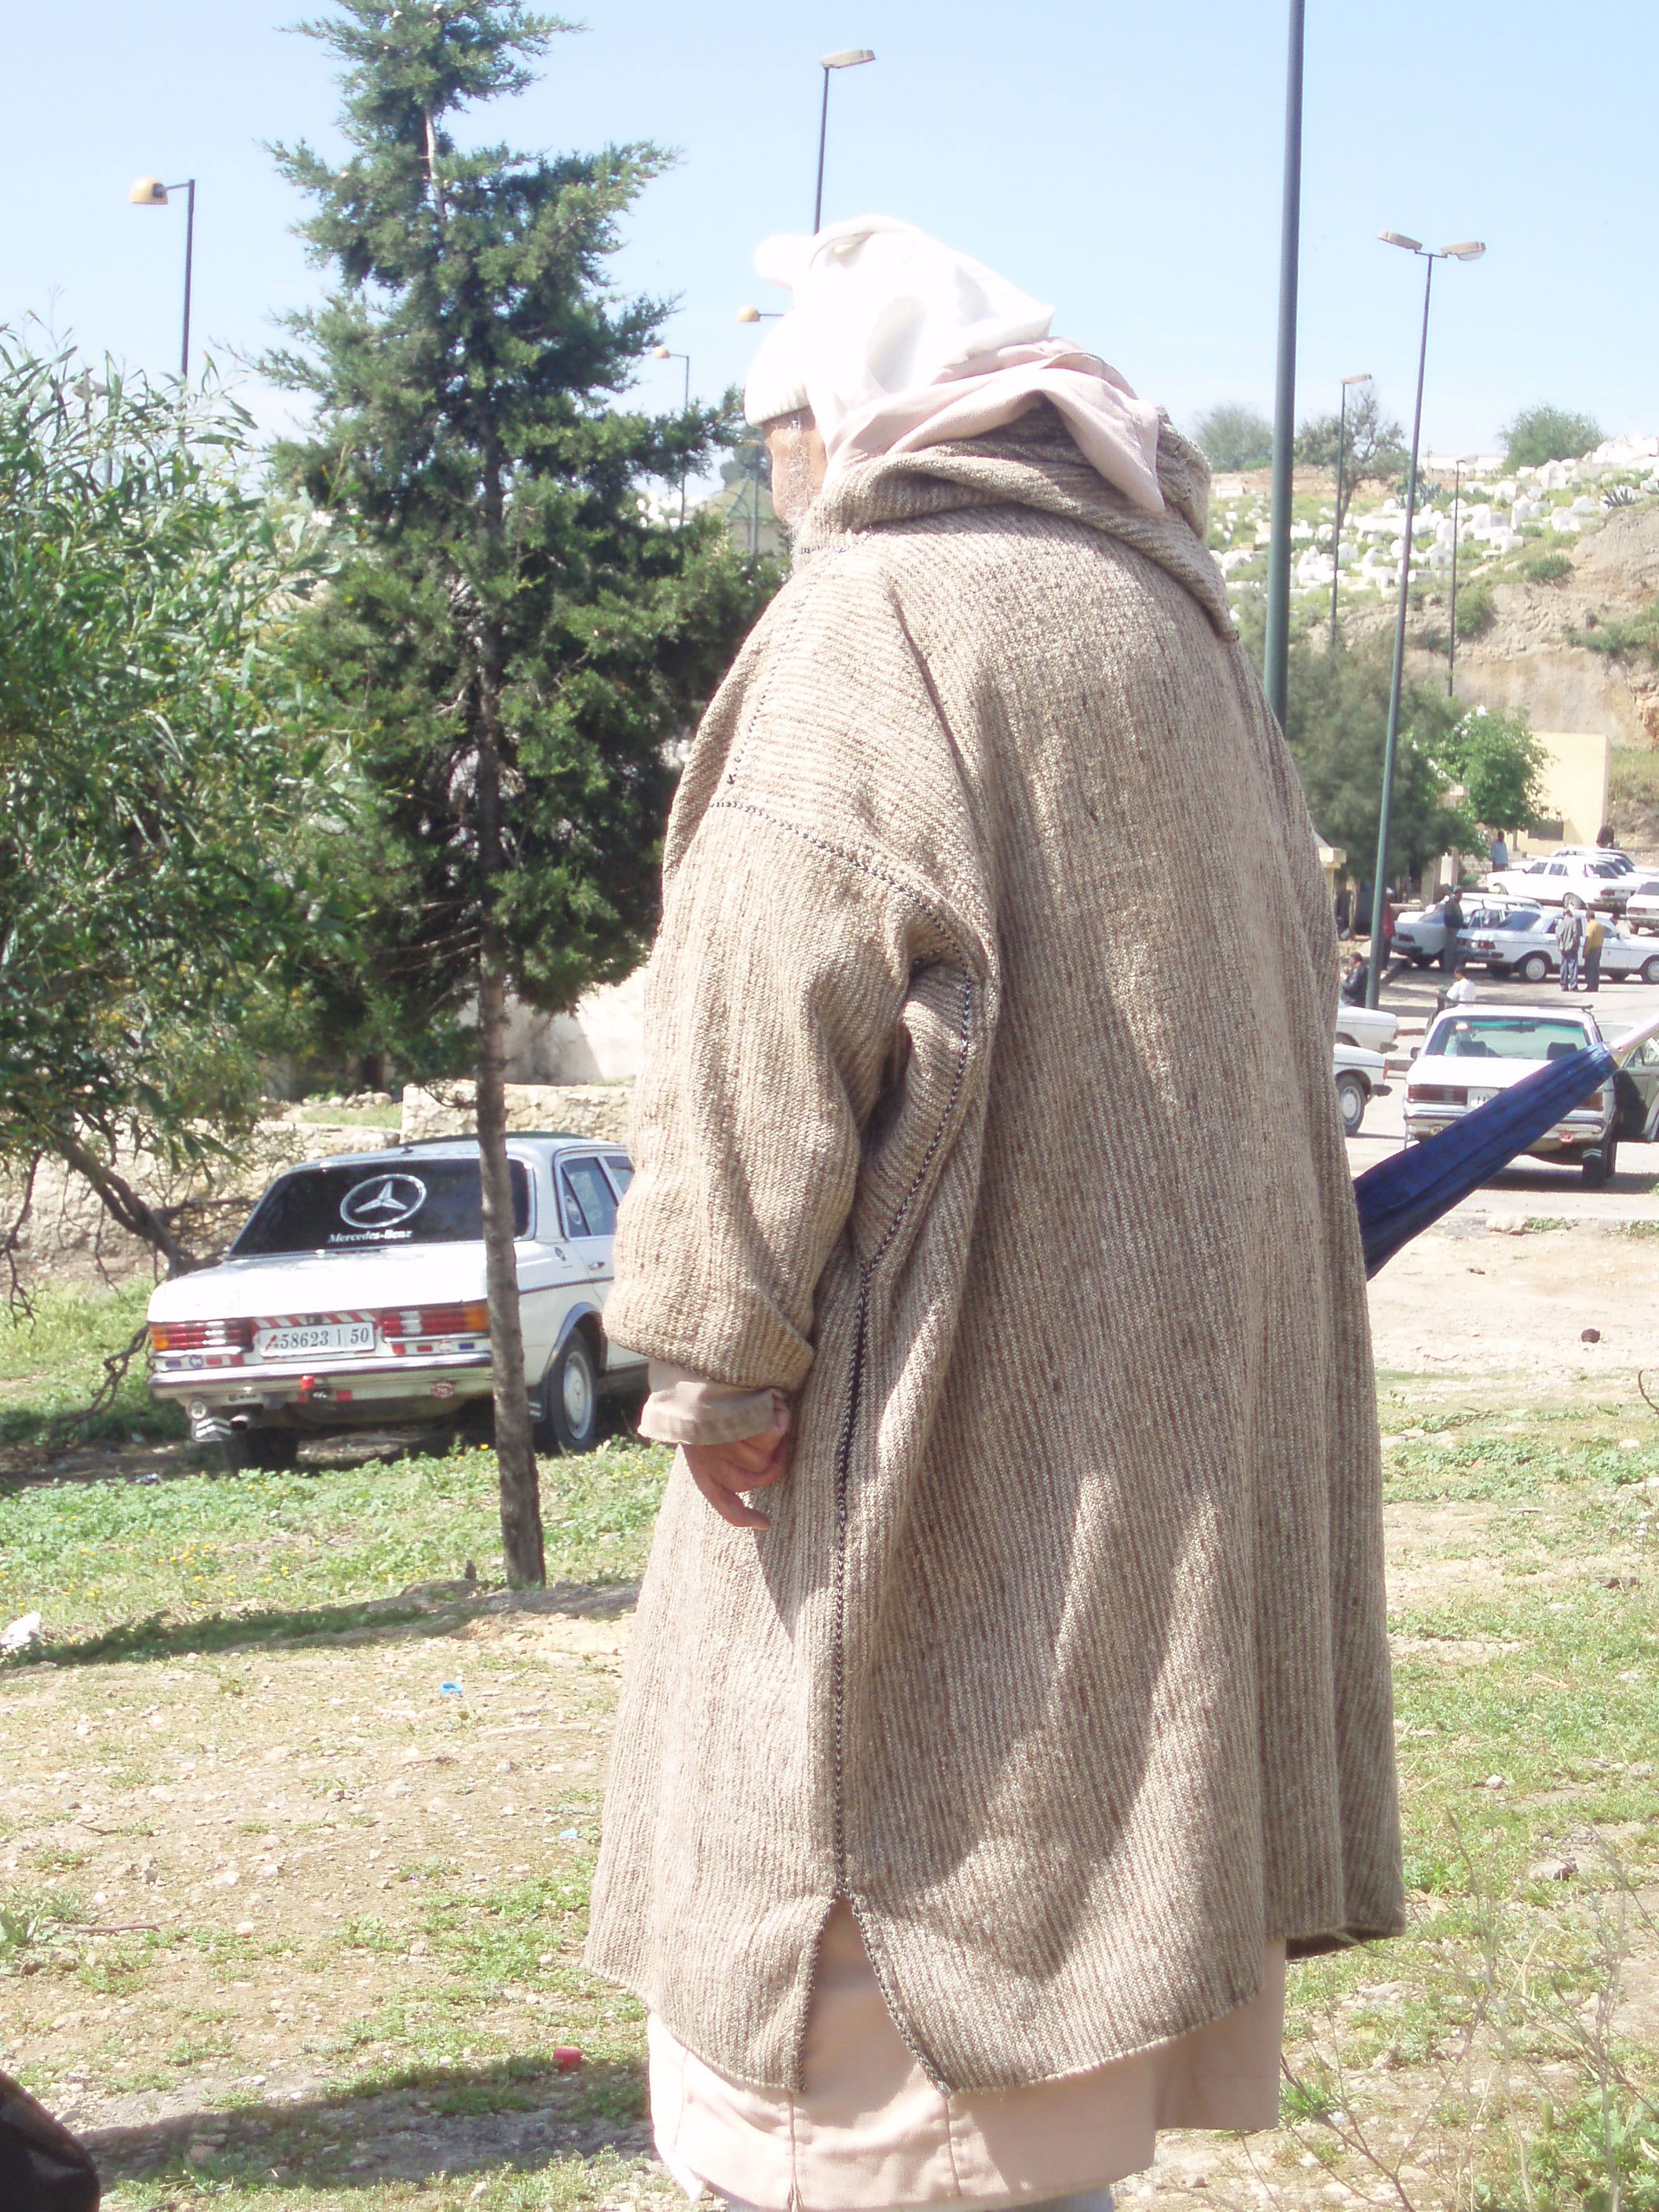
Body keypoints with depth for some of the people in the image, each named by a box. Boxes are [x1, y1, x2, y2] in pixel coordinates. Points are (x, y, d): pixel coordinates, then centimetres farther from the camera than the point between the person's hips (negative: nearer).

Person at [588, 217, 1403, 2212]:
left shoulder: (872, 620, -10)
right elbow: (1281, 985, 21)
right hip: (1168, 1376, 9)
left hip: (951, 1377, -9)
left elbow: (780, 999, -20)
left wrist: (713, 1347, -17)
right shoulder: (1174, 624, 16)